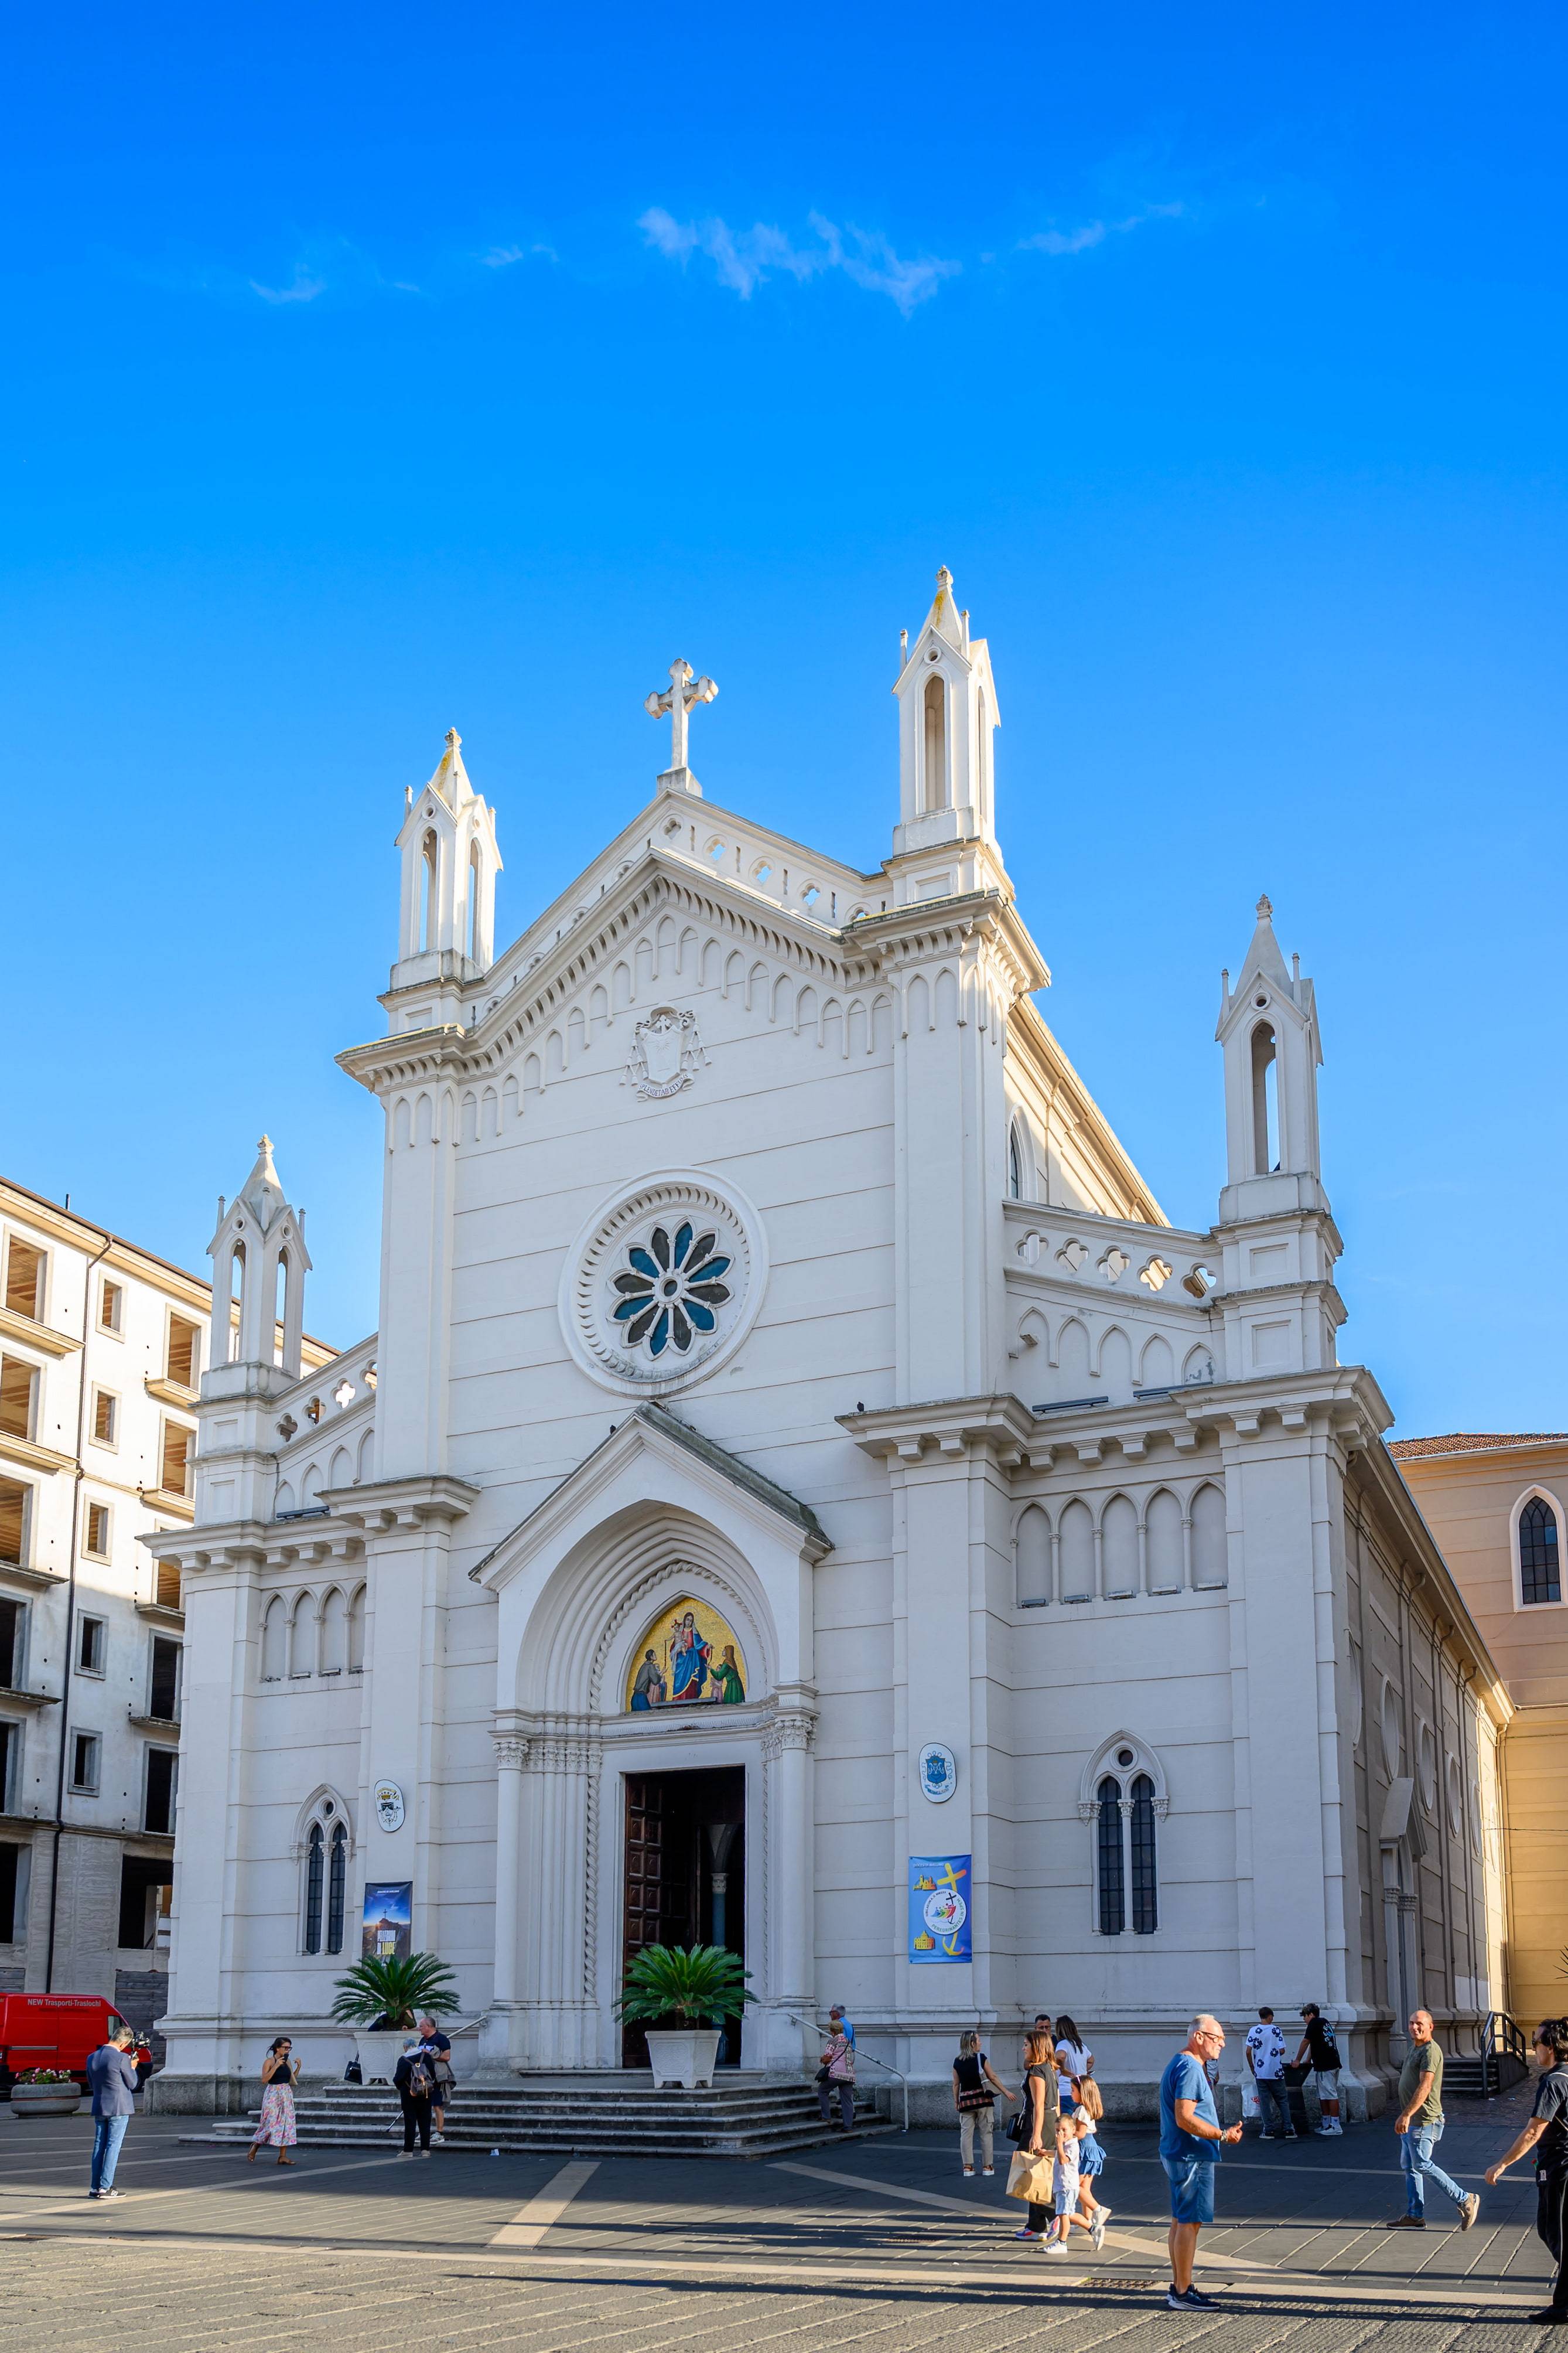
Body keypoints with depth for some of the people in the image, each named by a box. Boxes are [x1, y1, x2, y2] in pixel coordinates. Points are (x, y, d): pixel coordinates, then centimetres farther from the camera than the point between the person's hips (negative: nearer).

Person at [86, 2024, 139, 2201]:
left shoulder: (92, 2058, 4)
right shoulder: (122, 2058, -15)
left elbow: (91, 2084, 15)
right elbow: (132, 2084, -8)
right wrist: (132, 2068, 10)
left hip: (99, 2108, 6)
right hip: (119, 2108, -6)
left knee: (99, 2146, 11)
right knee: (113, 2146, -2)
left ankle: (95, 2188, 13)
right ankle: (105, 2187, -3)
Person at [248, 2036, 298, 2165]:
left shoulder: (288, 2062, 10)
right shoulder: (269, 2062, -7)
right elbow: (264, 2080, -17)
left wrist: (298, 2067, 4)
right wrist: (276, 2066, -21)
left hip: (287, 2095, 6)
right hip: (273, 2095, -6)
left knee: (286, 2124, 0)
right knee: (270, 2124, -8)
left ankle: (282, 2156, 3)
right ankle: (255, 2146, 16)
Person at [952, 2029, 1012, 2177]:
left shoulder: (957, 2062, 3)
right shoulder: (981, 2058, -7)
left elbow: (956, 2084, 5)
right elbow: (993, 2078, -4)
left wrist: (956, 2101, 15)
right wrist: (1006, 2092, 4)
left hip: (966, 2101, 2)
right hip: (983, 2099, -2)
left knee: (966, 2133, 5)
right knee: (986, 2133, 6)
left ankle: (967, 2166, 2)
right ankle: (987, 2166, 8)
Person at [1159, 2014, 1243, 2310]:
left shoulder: (1180, 2064, 16)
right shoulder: (1190, 2068, -19)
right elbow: (1185, 2118, -26)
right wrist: (1223, 2135, -21)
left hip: (1177, 2154, 11)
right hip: (1191, 2157, -11)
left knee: (1181, 2220, 16)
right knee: (1189, 2222, -7)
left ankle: (1179, 2286, 24)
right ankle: (1183, 2294, -4)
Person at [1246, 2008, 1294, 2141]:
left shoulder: (1253, 2030, -3)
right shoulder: (1276, 2030, -4)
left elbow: (1248, 2052, -7)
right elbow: (1282, 2051, -6)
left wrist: (1252, 2067, 7)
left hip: (1261, 2072, 0)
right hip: (1276, 2072, 0)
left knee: (1264, 2101, 6)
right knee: (1283, 2100, 10)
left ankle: (1268, 2130, 4)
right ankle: (1288, 2129, 6)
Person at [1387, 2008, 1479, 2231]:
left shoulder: (1430, 2050, -15)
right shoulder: (1415, 2049, 17)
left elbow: (1424, 2087, -24)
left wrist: (1407, 2115, -29)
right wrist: (1404, 2116, 23)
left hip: (1424, 2120, -10)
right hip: (1411, 2121, 10)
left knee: (1422, 2165, -9)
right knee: (1409, 2165, 10)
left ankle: (1465, 2200, 0)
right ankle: (1415, 2215, 14)